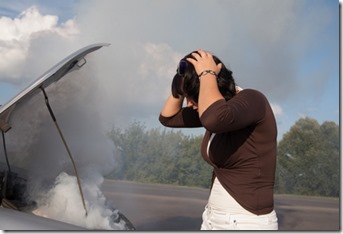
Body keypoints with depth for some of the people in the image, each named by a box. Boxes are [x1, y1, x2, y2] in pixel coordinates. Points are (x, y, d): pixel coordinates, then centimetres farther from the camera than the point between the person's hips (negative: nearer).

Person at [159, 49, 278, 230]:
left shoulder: (252, 100, -16)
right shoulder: (218, 107, 8)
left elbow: (213, 119, -38)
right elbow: (168, 117, 16)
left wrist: (207, 75, -22)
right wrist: (185, 81, 3)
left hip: (249, 223, -8)